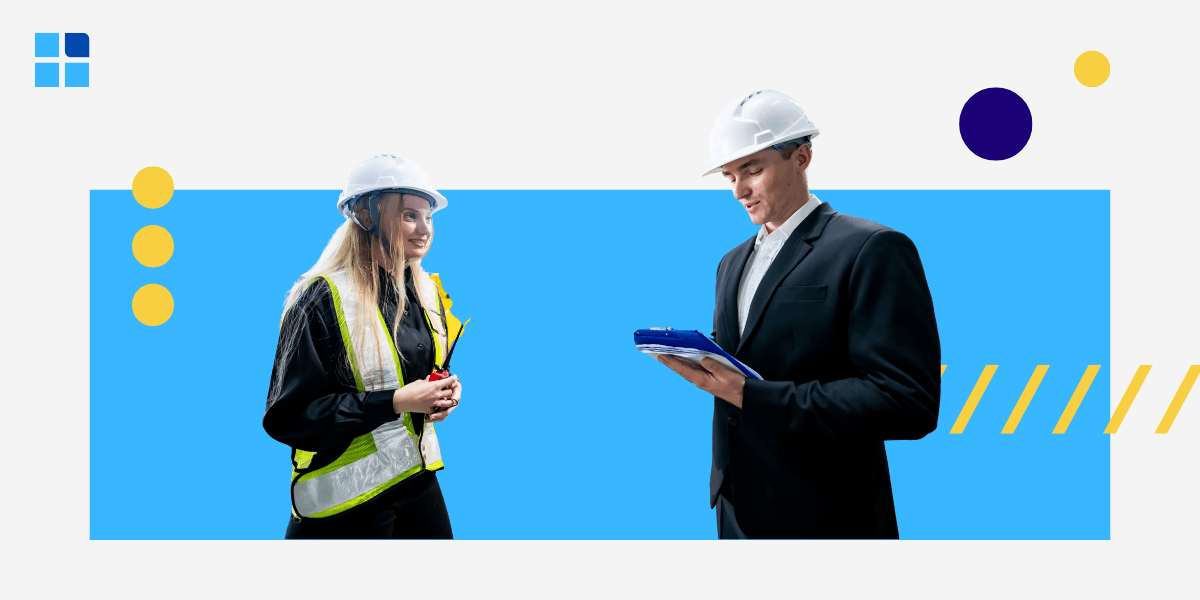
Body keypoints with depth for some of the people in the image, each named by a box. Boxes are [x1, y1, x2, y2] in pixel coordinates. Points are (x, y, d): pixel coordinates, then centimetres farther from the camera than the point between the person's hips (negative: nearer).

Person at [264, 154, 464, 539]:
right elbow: (288, 416, -19)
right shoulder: (322, 300, -16)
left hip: (418, 475, 7)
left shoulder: (429, 293, 6)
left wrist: (445, 392, -2)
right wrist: (395, 402, -23)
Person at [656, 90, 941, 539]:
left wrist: (750, 396, -23)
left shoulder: (872, 249, -12)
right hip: (736, 512, 7)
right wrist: (699, 365, -6)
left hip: (821, 519, -7)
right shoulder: (732, 264, 15)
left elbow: (907, 401, -20)